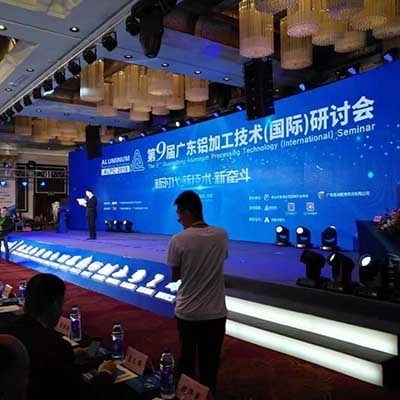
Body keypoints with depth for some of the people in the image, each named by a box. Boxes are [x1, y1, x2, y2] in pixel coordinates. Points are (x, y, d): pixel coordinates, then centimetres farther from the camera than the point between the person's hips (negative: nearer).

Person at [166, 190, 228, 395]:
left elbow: (175, 277, -5)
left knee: (186, 361, 18)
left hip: (187, 312, -2)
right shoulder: (222, 235, -5)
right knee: (210, 364, 15)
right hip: (215, 312, 2)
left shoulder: (178, 240, -14)